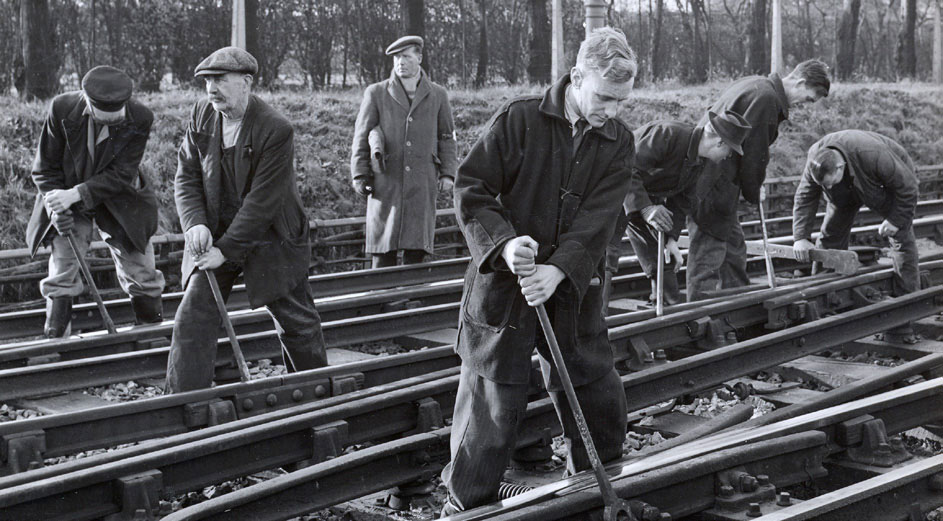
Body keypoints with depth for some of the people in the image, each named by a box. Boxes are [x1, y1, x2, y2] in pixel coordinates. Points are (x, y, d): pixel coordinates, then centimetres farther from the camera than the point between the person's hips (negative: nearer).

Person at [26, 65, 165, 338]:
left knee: (140, 272, 6)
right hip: (68, 202, 0)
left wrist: (77, 193, -33)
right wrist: (58, 210, -22)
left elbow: (121, 175, -23)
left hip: (121, 204, 0)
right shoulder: (62, 109, -23)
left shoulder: (140, 118, -24)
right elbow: (46, 168, -11)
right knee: (62, 276, -4)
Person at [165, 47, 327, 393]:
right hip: (214, 235, 4)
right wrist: (194, 222, -17)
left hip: (269, 241, -4)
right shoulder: (202, 114, -3)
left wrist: (226, 249, -23)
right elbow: (186, 175, 1)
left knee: (297, 323, 9)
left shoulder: (276, 130, -22)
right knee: (192, 318, -6)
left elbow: (262, 201, -23)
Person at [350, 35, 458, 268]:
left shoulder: (437, 96, 11)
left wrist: (447, 173, 6)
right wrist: (360, 175, 1)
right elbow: (361, 136, 8)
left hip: (422, 185, 1)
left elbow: (446, 137, 16)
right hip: (386, 182, -1)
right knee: (383, 251, -3)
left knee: (417, 248, 0)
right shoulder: (376, 93, 7)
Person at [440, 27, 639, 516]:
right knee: (491, 401, 0)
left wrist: (559, 271, -24)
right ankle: (466, 506, 16)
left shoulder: (617, 143, 2)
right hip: (503, 285, -3)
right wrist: (504, 242, -24)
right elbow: (471, 188, -8)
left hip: (572, 291, 4)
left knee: (599, 396, 11)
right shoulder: (519, 119, -7)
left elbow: (597, 221, -8)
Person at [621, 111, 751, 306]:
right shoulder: (667, 134, -30)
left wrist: (671, 238, -8)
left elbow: (682, 201, 4)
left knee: (665, 262, 10)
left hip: (649, 200, 9)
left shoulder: (701, 162, -1)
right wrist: (645, 208, -40)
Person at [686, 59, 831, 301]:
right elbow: (754, 152, -16)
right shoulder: (767, 97, -16)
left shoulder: (755, 85, 17)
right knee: (709, 253, -8)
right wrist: (753, 194, -3)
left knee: (735, 249, 17)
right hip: (713, 185, -11)